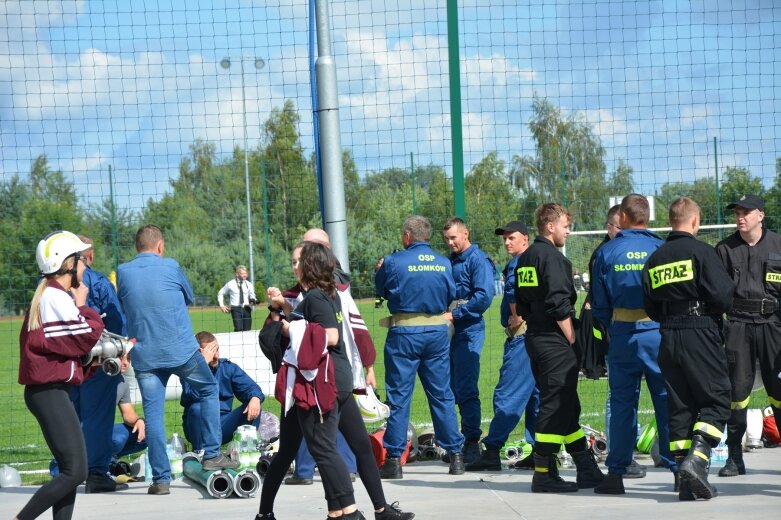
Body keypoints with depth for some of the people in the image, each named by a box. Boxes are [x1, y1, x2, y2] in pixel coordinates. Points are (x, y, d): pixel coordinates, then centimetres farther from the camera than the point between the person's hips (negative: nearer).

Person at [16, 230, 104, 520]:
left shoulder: (48, 295, 17)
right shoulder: (56, 297, -15)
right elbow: (88, 336, -14)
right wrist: (82, 305, 0)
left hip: (51, 390, 11)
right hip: (50, 391, -11)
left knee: (70, 469, 11)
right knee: (75, 471, -12)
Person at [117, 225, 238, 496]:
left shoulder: (123, 272, 2)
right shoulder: (170, 267, -4)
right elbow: (189, 296, 12)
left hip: (144, 356, 2)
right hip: (181, 351, -2)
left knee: (153, 414, 4)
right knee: (209, 389, 20)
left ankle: (161, 478, 1)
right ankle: (212, 455, 18)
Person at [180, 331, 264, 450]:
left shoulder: (228, 367, 4)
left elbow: (250, 387, -2)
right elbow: (194, 395, -27)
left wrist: (255, 398, -27)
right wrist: (204, 363, -26)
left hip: (224, 426, 3)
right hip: (200, 428, -3)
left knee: (254, 406, -15)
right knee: (196, 408, -34)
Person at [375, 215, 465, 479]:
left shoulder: (394, 262, -9)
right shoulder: (444, 263, 2)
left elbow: (380, 289, 7)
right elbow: (451, 295, 12)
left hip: (404, 332, -3)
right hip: (437, 331, 3)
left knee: (399, 396, 3)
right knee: (442, 395, 10)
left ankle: (394, 459, 3)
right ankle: (455, 456, 11)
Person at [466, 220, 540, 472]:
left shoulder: (518, 263, -10)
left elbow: (514, 288, -29)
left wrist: (516, 318, -16)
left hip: (522, 335, -10)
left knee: (507, 395, -10)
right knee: (535, 395, 11)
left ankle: (492, 452, -12)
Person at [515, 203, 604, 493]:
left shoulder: (525, 258, 15)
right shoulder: (551, 257, -13)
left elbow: (521, 304, 19)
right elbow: (559, 305, -19)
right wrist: (573, 341, -13)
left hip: (535, 338, 10)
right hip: (555, 342, -10)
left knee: (567, 406, 13)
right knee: (555, 406, -7)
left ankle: (587, 470, 18)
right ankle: (544, 475, -6)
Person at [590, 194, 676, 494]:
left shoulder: (607, 252, 1)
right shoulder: (661, 248, -2)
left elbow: (599, 304, 6)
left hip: (623, 334, 1)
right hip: (659, 333, -1)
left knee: (622, 402, 6)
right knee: (668, 402, 4)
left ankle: (616, 473, 5)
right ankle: (679, 468, 3)